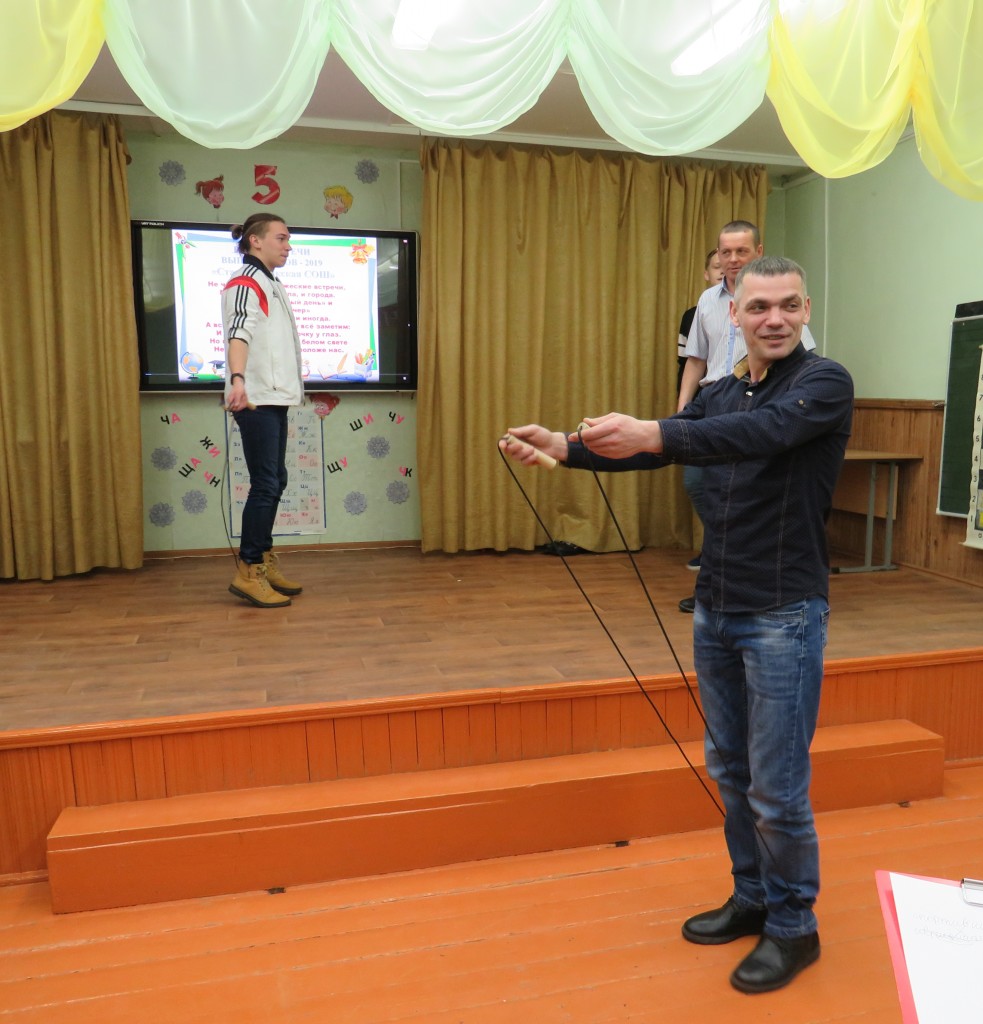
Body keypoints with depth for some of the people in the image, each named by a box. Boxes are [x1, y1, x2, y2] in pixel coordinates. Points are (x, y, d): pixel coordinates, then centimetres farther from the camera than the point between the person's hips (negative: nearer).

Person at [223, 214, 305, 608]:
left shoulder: (269, 284, 19)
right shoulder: (245, 284, -11)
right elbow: (238, 333, -28)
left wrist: (292, 374, 39)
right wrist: (238, 379, -44)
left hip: (273, 399, 10)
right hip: (255, 400, -10)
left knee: (274, 482, 11)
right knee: (265, 485, -11)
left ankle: (264, 563, 19)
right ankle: (248, 572, -5)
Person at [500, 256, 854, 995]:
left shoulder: (825, 382, -11)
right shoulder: (719, 394, 10)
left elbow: (763, 432, -30)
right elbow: (654, 448, 4)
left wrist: (652, 433, -43)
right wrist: (564, 447, -11)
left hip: (784, 615, -6)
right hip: (715, 610, 7)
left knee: (777, 786, 2)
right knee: (730, 771, 17)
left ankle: (794, 926, 25)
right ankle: (752, 898, 37)